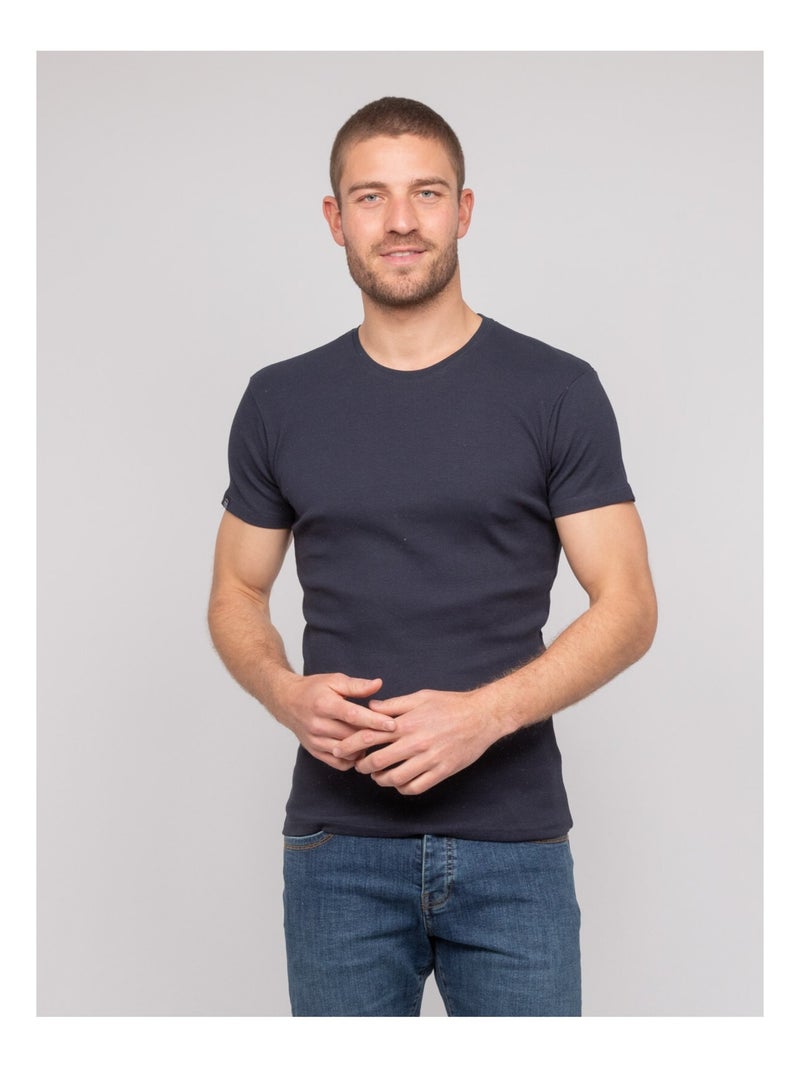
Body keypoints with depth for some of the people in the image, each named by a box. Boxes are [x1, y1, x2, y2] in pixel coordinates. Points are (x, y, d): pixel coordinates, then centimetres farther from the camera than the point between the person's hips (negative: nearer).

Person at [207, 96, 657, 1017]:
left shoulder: (557, 392, -2)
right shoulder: (280, 403, 5)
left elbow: (627, 607, -4)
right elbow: (236, 594, 12)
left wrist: (484, 712, -18)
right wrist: (287, 694, -10)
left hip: (513, 844, -1)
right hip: (339, 845, 2)